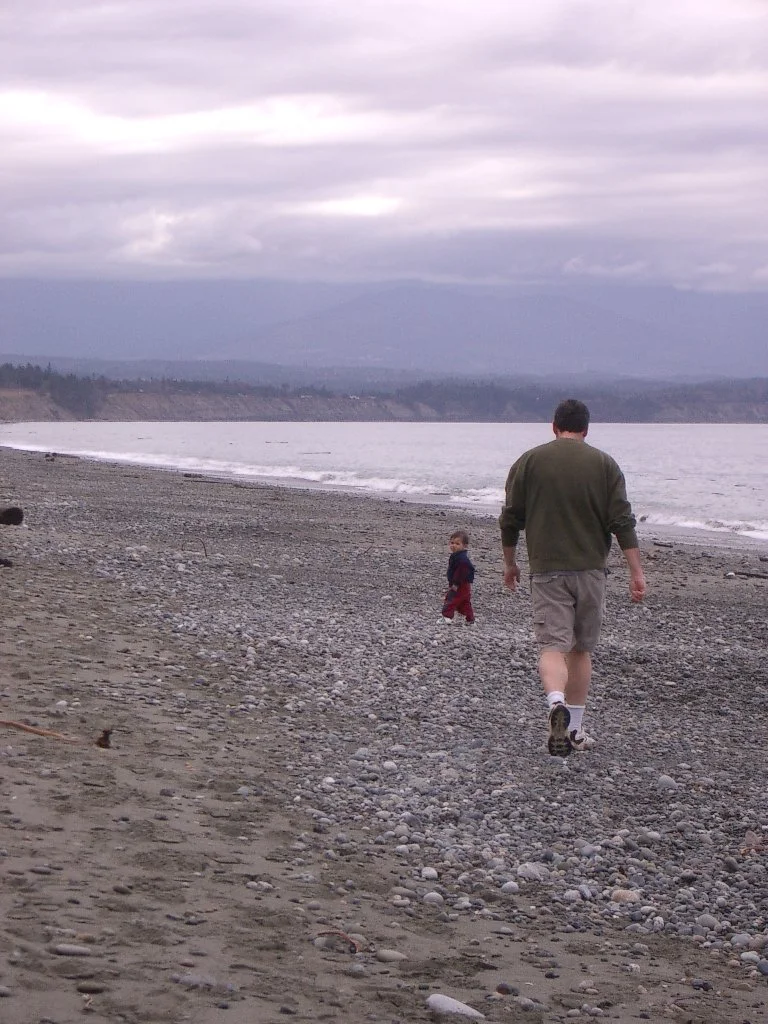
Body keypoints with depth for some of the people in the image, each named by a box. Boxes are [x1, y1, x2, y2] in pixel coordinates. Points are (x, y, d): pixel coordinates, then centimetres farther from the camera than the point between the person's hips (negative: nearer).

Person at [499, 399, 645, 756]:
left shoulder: (529, 462, 3)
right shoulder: (604, 465, 4)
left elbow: (510, 519, 5)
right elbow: (623, 522, -3)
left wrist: (510, 563, 19)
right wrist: (636, 572, -2)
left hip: (547, 570, -1)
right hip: (590, 569, 1)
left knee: (552, 646, -6)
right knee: (581, 649, 14)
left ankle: (557, 704, -35)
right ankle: (574, 729, 18)